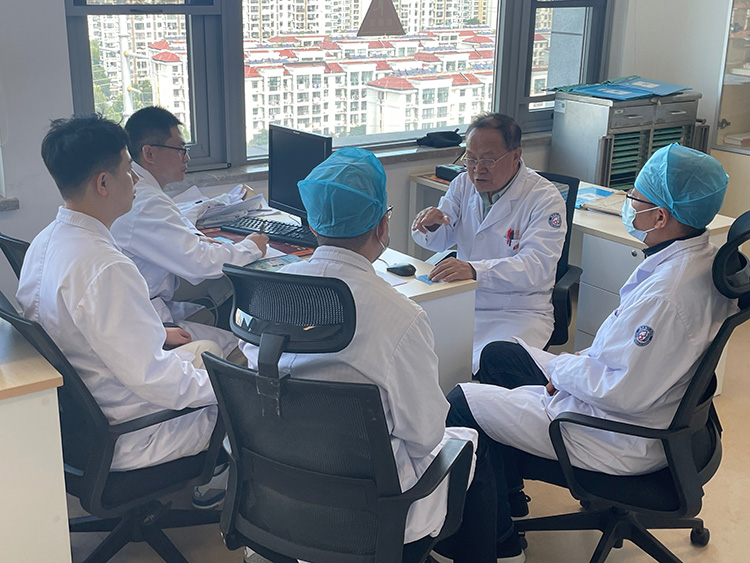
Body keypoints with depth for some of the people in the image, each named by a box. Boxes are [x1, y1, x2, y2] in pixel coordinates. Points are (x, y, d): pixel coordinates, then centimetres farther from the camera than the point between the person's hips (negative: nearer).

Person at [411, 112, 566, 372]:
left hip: (518, 313, -5)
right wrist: (431, 224, -16)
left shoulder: (545, 199, -11)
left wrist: (474, 270, -39)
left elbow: (536, 266, -24)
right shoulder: (464, 183, 7)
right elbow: (439, 242, 10)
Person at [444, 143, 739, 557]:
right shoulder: (701, 259, -2)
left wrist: (563, 368, -13)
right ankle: (507, 490, 32)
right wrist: (584, 359, 3)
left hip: (624, 440, -10)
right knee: (497, 356, 20)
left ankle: (493, 532, 17)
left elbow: (626, 393, -30)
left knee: (462, 403, -4)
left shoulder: (666, 295, -34)